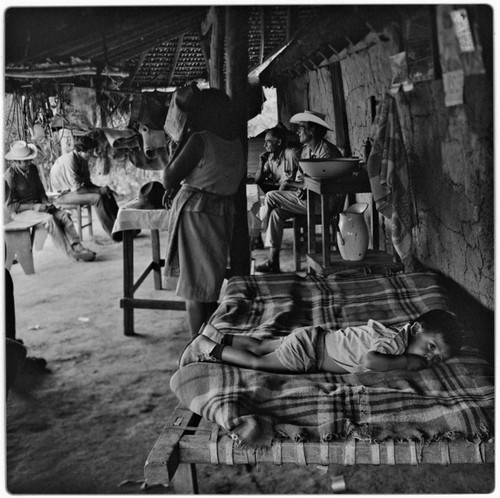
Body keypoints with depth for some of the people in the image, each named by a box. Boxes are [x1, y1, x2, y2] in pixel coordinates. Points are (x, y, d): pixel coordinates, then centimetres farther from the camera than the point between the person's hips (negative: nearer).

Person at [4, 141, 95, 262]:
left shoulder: (32, 169, 6)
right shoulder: (9, 177, -15)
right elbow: (9, 205, -14)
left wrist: (45, 203, -3)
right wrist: (33, 206, -21)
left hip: (37, 206, 7)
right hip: (20, 212, -7)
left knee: (64, 215, -18)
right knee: (49, 218, -32)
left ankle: (77, 246, -29)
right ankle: (71, 252, -31)